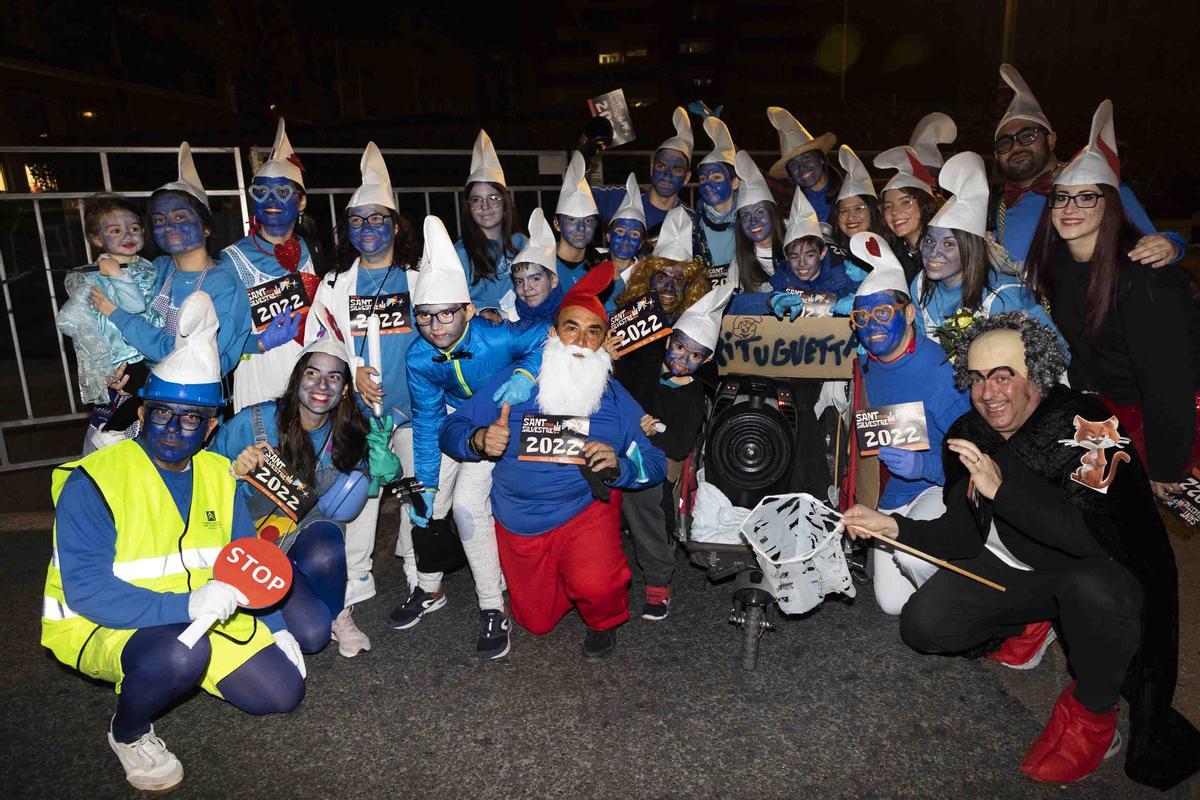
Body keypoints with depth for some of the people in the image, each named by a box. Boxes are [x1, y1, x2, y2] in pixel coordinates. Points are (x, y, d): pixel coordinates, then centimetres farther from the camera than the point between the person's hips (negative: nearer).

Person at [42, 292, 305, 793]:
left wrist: (277, 627, -2)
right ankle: (128, 734, -3)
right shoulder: (92, 483, -19)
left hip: (201, 617, 6)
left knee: (282, 691, -4)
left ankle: (171, 668, 19)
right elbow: (85, 590, -26)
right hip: (96, 626, -5)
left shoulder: (217, 475, -1)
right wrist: (185, 605, -38)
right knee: (180, 653, -37)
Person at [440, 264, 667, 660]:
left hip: (585, 509, -1)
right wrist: (480, 441, -29)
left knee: (596, 587, -30)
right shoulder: (512, 382, -9)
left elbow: (655, 464, -4)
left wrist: (616, 466, -25)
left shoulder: (616, 400, -6)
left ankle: (603, 621, 8)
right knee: (538, 623, 14)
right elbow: (451, 431, -7)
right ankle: (559, 577, 48)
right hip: (519, 521, 2)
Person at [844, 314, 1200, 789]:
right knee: (922, 627, -10)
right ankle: (1030, 623, 20)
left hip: (1101, 570, -5)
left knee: (1096, 587, -40)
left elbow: (1100, 535, -40)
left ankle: (1093, 714, -10)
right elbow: (964, 537, 0)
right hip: (1008, 565, 5)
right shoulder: (967, 437, -6)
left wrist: (1003, 488, -46)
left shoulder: (1086, 426, -26)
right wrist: (890, 526, -13)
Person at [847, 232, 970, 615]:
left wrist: (924, 464, -37)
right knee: (893, 602, 6)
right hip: (892, 496, 6)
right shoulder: (866, 366, -1)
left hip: (942, 485, -6)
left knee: (912, 550, -34)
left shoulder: (938, 368, -22)